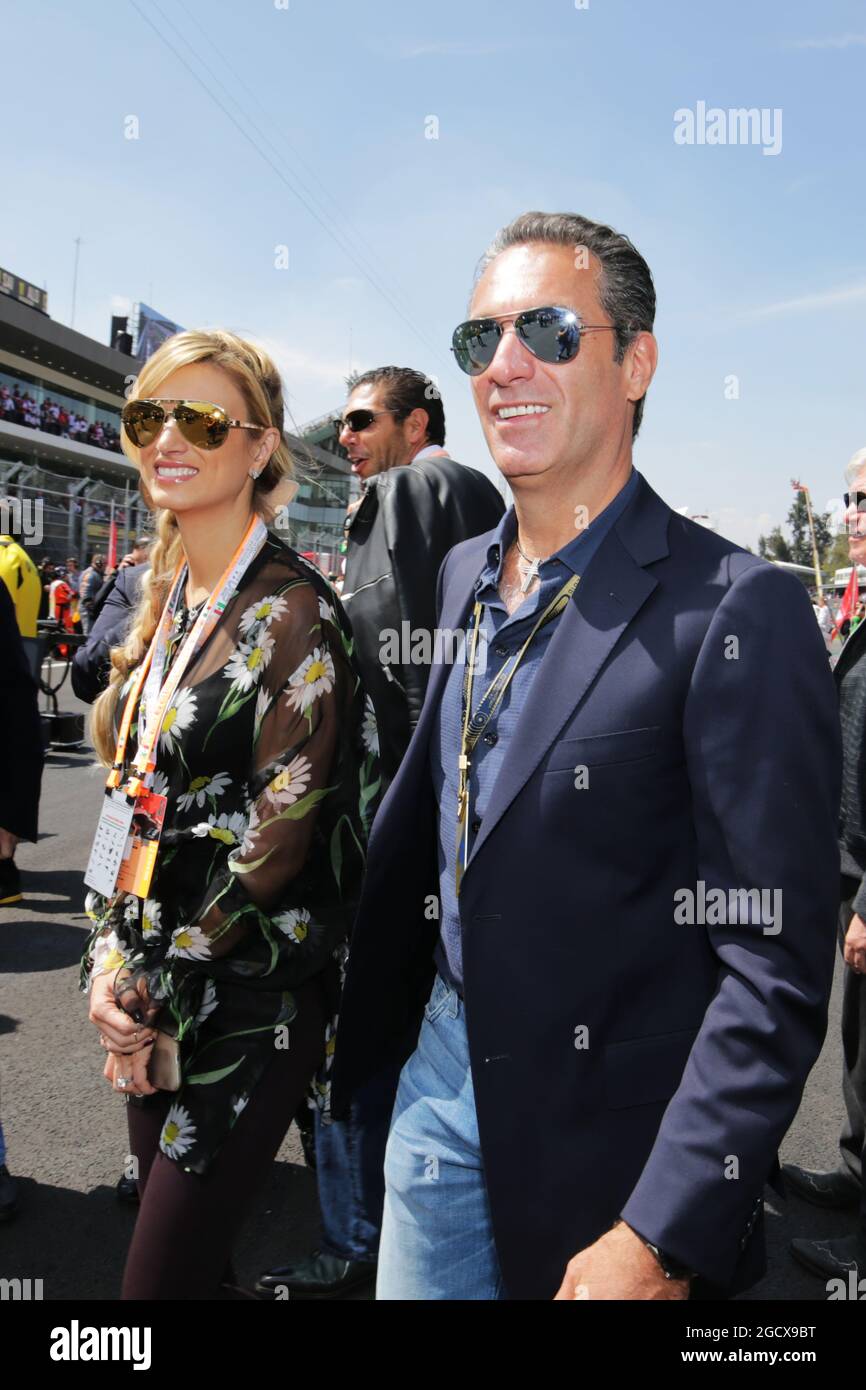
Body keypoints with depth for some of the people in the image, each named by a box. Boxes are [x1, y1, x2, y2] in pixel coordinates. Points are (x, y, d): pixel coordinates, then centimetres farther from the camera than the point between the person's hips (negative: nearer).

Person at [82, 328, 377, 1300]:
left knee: (164, 1277, 5)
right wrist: (113, 963, 0)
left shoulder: (290, 613, -15)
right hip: (152, 1009, 7)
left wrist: (155, 995, -11)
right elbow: (131, 804, 11)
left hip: (245, 1010, -7)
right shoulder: (164, 602, 8)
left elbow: (279, 844, -18)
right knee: (175, 1242, 20)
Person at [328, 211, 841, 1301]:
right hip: (438, 1080, 6)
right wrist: (348, 1031, 15)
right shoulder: (461, 576, 3)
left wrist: (663, 1241, -19)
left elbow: (775, 962, -19)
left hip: (606, 1133, -5)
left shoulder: (734, 610, -19)